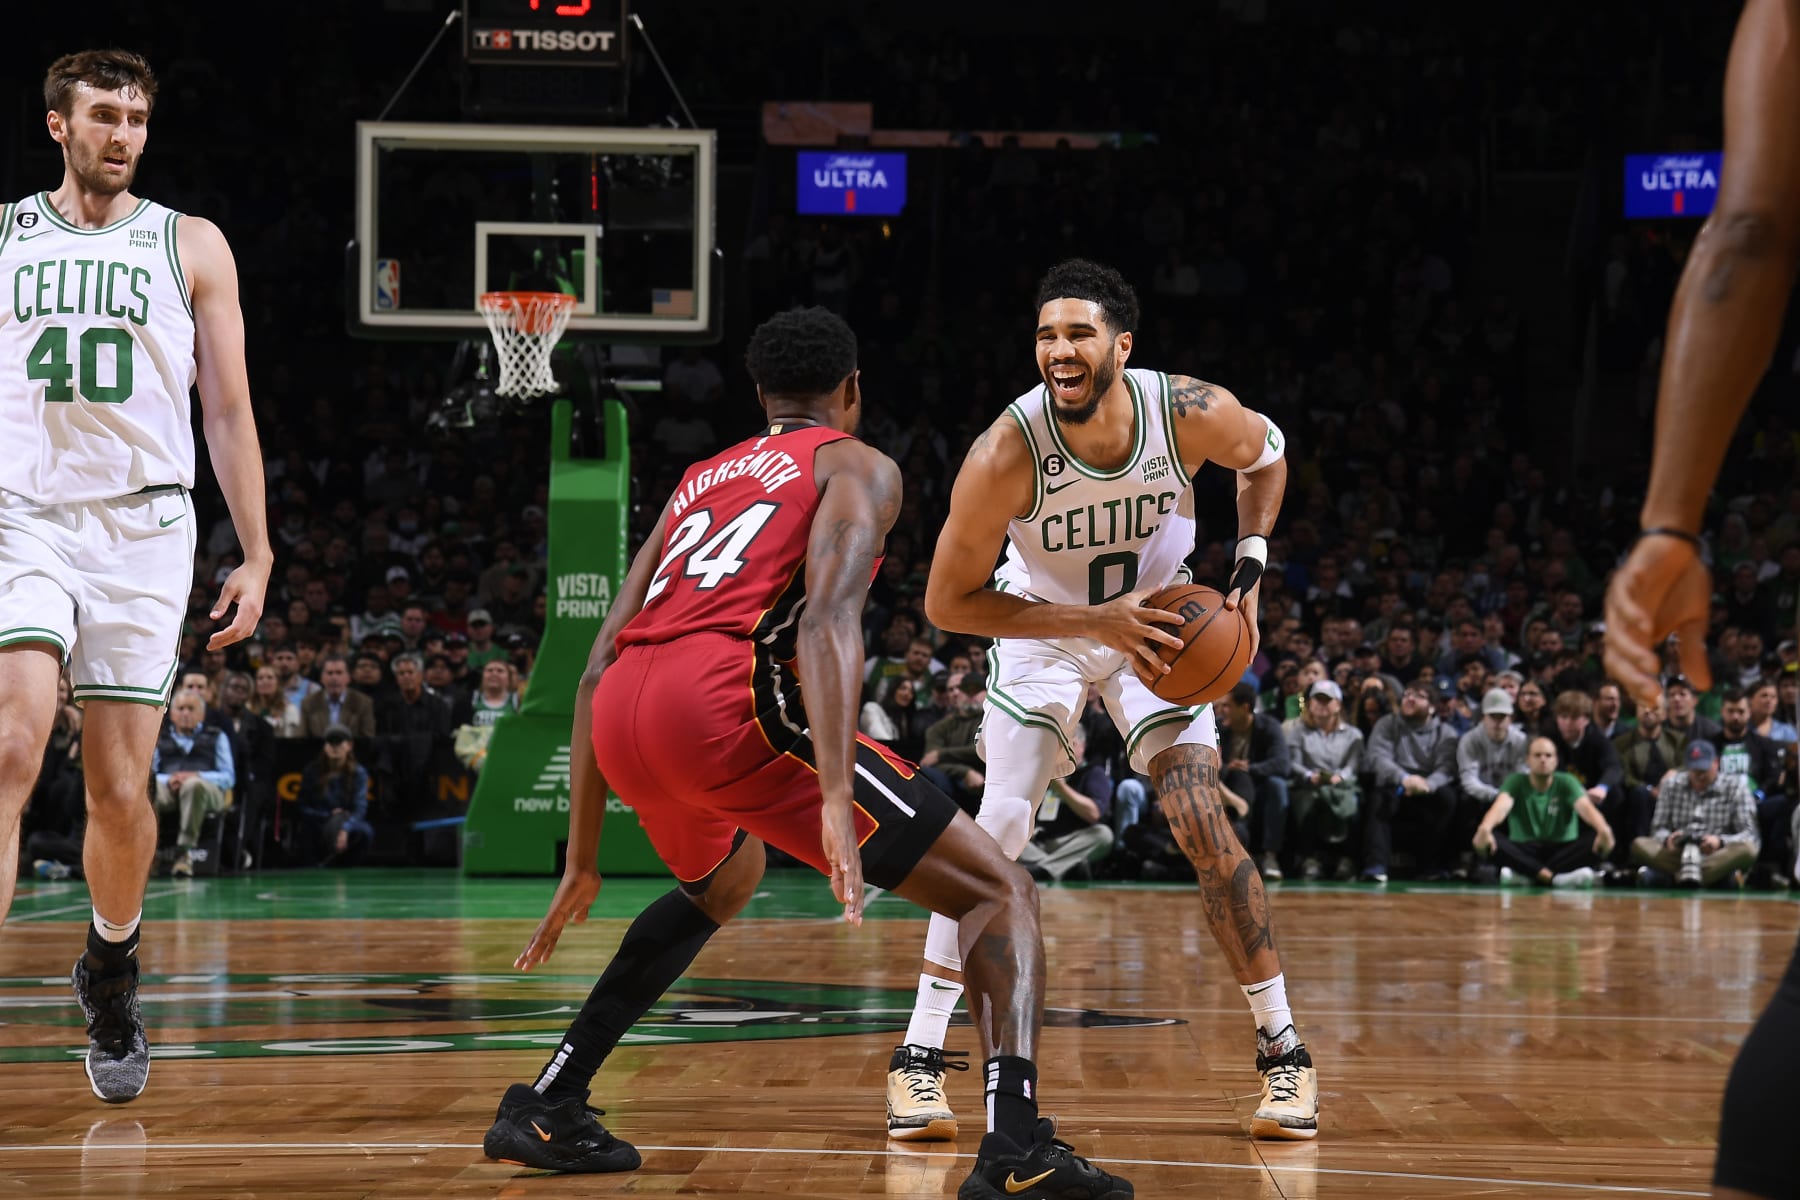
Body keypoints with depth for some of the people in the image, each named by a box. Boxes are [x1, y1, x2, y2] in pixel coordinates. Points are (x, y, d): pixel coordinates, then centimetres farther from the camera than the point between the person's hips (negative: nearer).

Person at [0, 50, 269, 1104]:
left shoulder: (191, 247, 9)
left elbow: (230, 412, 10)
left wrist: (258, 555, 4)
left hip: (143, 528, 1)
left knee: (121, 787, 3)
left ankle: (112, 972, 28)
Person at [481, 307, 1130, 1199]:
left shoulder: (701, 479, 33)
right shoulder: (857, 466, 15)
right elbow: (826, 620, -7)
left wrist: (583, 862, 32)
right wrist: (836, 801, -19)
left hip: (622, 717, 7)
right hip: (727, 696, -7)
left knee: (722, 883, 40)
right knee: (999, 891, 2)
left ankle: (545, 1106, 34)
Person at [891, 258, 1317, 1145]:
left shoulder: (1194, 413, -26)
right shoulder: (1005, 453, -32)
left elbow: (1265, 456, 0)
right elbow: (949, 603, -23)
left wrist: (1250, 570, -12)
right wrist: (1095, 622, -29)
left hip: (1158, 625, 1)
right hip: (1043, 631, -1)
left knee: (1206, 831, -10)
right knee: (997, 829, -13)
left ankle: (1284, 1051, 2)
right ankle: (919, 1055, -4)